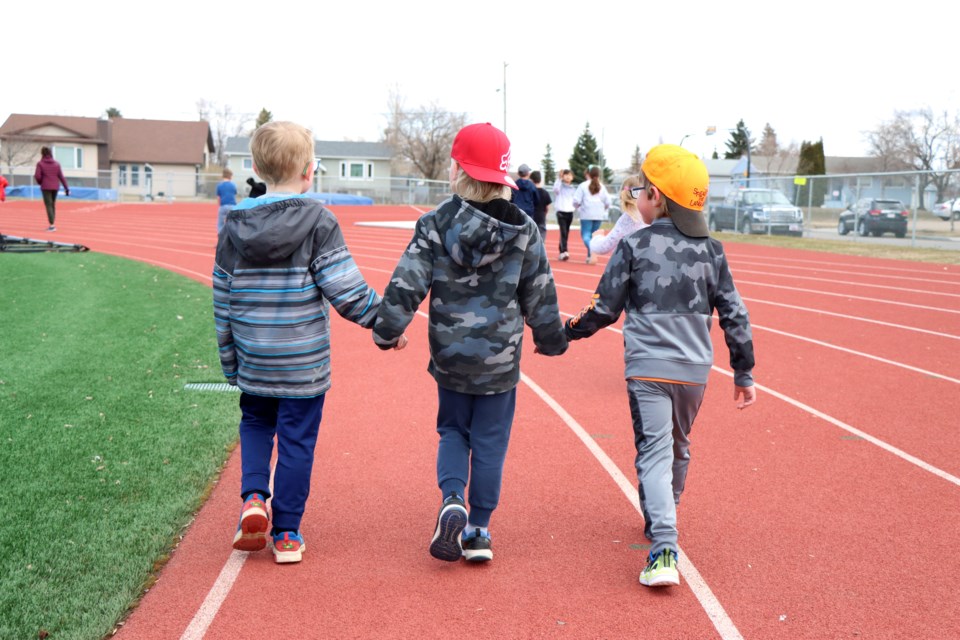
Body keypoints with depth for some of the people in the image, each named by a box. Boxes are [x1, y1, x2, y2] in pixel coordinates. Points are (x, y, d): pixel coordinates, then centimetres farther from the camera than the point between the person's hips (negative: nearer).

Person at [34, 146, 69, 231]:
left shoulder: (40, 164, -5)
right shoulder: (56, 164, 5)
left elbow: (37, 176, -10)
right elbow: (61, 176, 3)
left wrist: (40, 182, 12)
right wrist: (66, 188, 4)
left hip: (46, 187, -4)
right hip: (55, 187, 4)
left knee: (48, 205, -3)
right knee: (53, 205, 14)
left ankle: (52, 225, -14)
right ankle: (52, 225, 15)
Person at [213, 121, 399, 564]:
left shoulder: (235, 225, 1)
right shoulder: (318, 222, -12)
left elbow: (223, 300, 6)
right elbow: (346, 288, -16)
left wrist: (229, 361, 15)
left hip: (253, 361, 4)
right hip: (304, 363, -4)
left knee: (255, 423, 26)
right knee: (296, 442, 7)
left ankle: (253, 497, 6)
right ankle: (286, 535, 15)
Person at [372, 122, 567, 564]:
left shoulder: (435, 225, -9)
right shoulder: (523, 231, -5)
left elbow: (406, 285, -11)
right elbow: (540, 297, 2)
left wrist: (386, 332, 2)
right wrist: (551, 340, 17)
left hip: (450, 356, 0)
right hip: (501, 359, 0)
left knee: (453, 430, 20)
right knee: (489, 442, 11)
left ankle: (452, 501, -3)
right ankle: (478, 531, 16)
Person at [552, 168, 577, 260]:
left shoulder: (574, 188, 15)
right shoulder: (560, 186, -1)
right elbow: (556, 189, -23)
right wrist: (559, 178, -28)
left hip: (570, 212, 6)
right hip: (561, 211, -6)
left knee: (566, 233, 10)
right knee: (563, 232, -16)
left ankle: (561, 252, 20)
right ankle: (564, 251, -24)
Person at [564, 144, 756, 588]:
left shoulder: (634, 246, -6)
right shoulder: (710, 250, 4)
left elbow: (605, 309, -3)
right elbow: (734, 315, 5)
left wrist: (568, 332, 15)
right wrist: (744, 374, 13)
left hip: (648, 368, -4)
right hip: (694, 369, 4)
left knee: (654, 451, -5)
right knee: (678, 448, 22)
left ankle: (664, 550, -19)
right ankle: (662, 523, 39)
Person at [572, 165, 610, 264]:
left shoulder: (583, 185, -2)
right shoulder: (602, 187, 8)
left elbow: (576, 200, -6)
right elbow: (607, 202, 8)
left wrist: (577, 208, 15)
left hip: (586, 214, -4)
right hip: (599, 215, 4)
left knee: (586, 234, -3)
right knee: (593, 234, 16)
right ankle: (589, 256, 15)